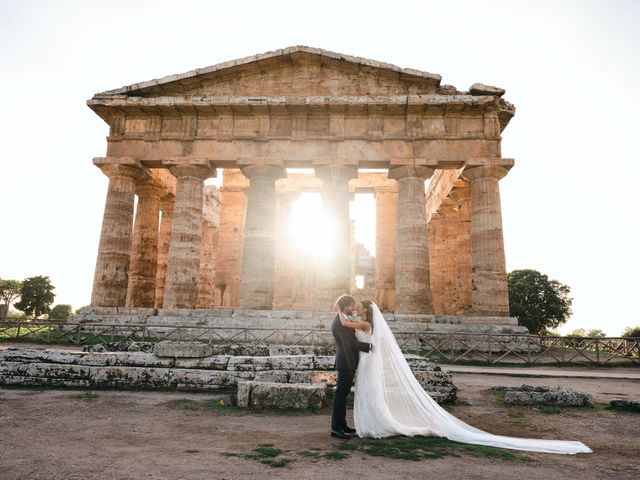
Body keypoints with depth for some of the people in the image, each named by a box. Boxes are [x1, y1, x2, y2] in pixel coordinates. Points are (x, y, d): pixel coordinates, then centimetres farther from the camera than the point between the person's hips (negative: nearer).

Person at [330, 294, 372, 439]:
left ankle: (342, 425, 23)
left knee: (343, 394, 14)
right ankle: (336, 428, 1)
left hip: (348, 362, 10)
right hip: (345, 363, -10)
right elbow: (350, 343, -22)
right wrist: (369, 346, -13)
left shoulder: (344, 320, 13)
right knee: (340, 394, -5)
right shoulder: (339, 322, -19)